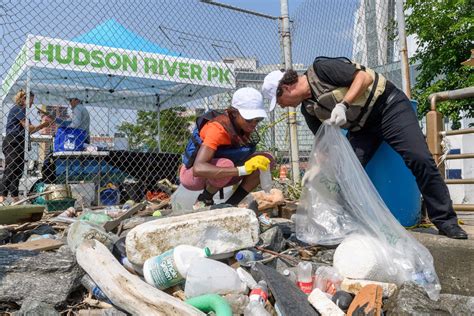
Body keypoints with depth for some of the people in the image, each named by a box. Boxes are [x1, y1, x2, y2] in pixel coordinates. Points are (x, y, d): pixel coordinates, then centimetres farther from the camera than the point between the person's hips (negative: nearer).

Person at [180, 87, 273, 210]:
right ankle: (204, 201, -10)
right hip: (191, 176, -7)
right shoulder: (217, 129, -30)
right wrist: (242, 170, -48)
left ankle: (230, 204, -5)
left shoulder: (244, 126, -9)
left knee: (266, 160, -11)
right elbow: (198, 168, -43)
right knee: (226, 164, -39)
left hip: (217, 175, 7)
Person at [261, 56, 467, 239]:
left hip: (387, 105, -7)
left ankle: (445, 220, -5)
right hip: (361, 127, 7)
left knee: (419, 159, -18)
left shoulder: (320, 69, -15)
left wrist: (343, 105, -30)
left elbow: (365, 77, -20)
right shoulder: (308, 109, 6)